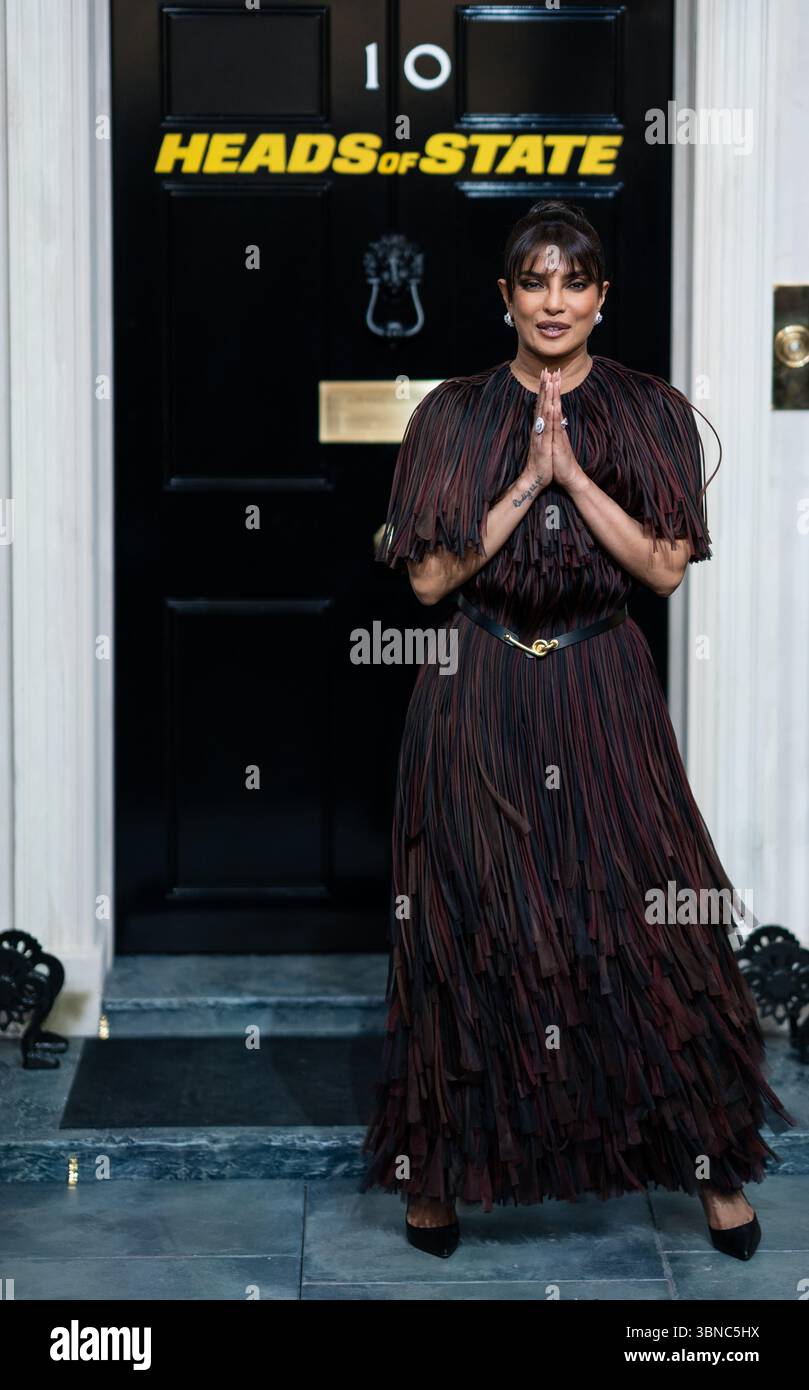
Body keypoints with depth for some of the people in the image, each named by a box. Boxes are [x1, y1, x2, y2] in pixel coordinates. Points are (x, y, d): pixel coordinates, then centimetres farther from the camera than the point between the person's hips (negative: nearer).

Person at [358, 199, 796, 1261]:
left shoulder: (651, 412, 3)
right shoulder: (453, 415, 3)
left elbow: (666, 567, -5)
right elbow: (428, 578, -4)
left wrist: (573, 473, -14)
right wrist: (526, 483, -12)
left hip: (604, 698, 0)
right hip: (478, 701, 0)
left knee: (647, 916, -1)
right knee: (470, 924, 2)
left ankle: (711, 1167, 13)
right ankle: (438, 1171, 15)